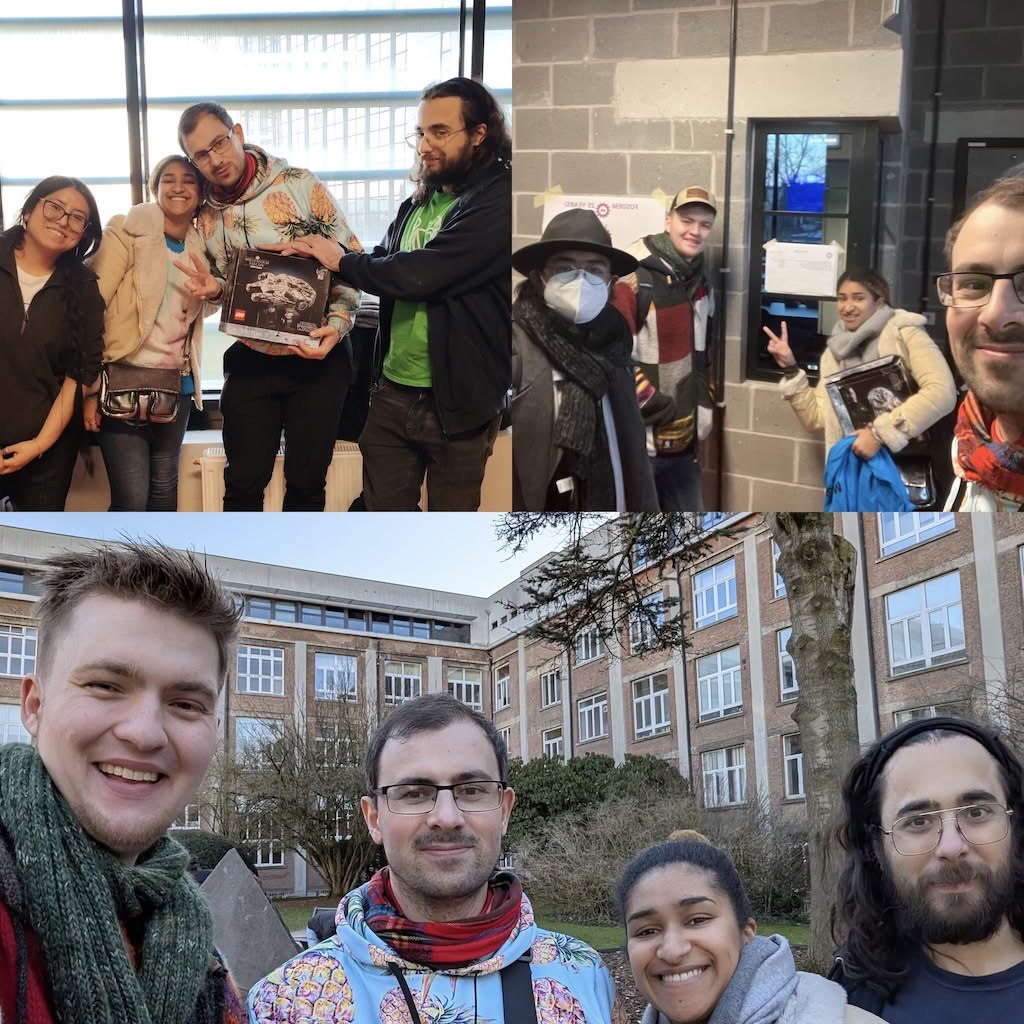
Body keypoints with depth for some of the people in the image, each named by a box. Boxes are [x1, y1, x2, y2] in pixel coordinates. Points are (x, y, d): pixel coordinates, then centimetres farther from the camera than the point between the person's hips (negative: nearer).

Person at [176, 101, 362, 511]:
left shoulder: (299, 185, -9)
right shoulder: (205, 216, 3)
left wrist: (338, 322, -20)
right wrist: (214, 289, -8)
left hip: (317, 358, -3)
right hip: (251, 361, 3)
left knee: (306, 481, 7)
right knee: (244, 481, 5)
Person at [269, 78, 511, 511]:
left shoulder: (500, 202, -17)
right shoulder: (418, 204, 10)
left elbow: (420, 274, -24)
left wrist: (341, 262, -8)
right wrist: (320, 253, -2)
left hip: (458, 400, -7)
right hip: (392, 391, 7)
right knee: (382, 509, 13)